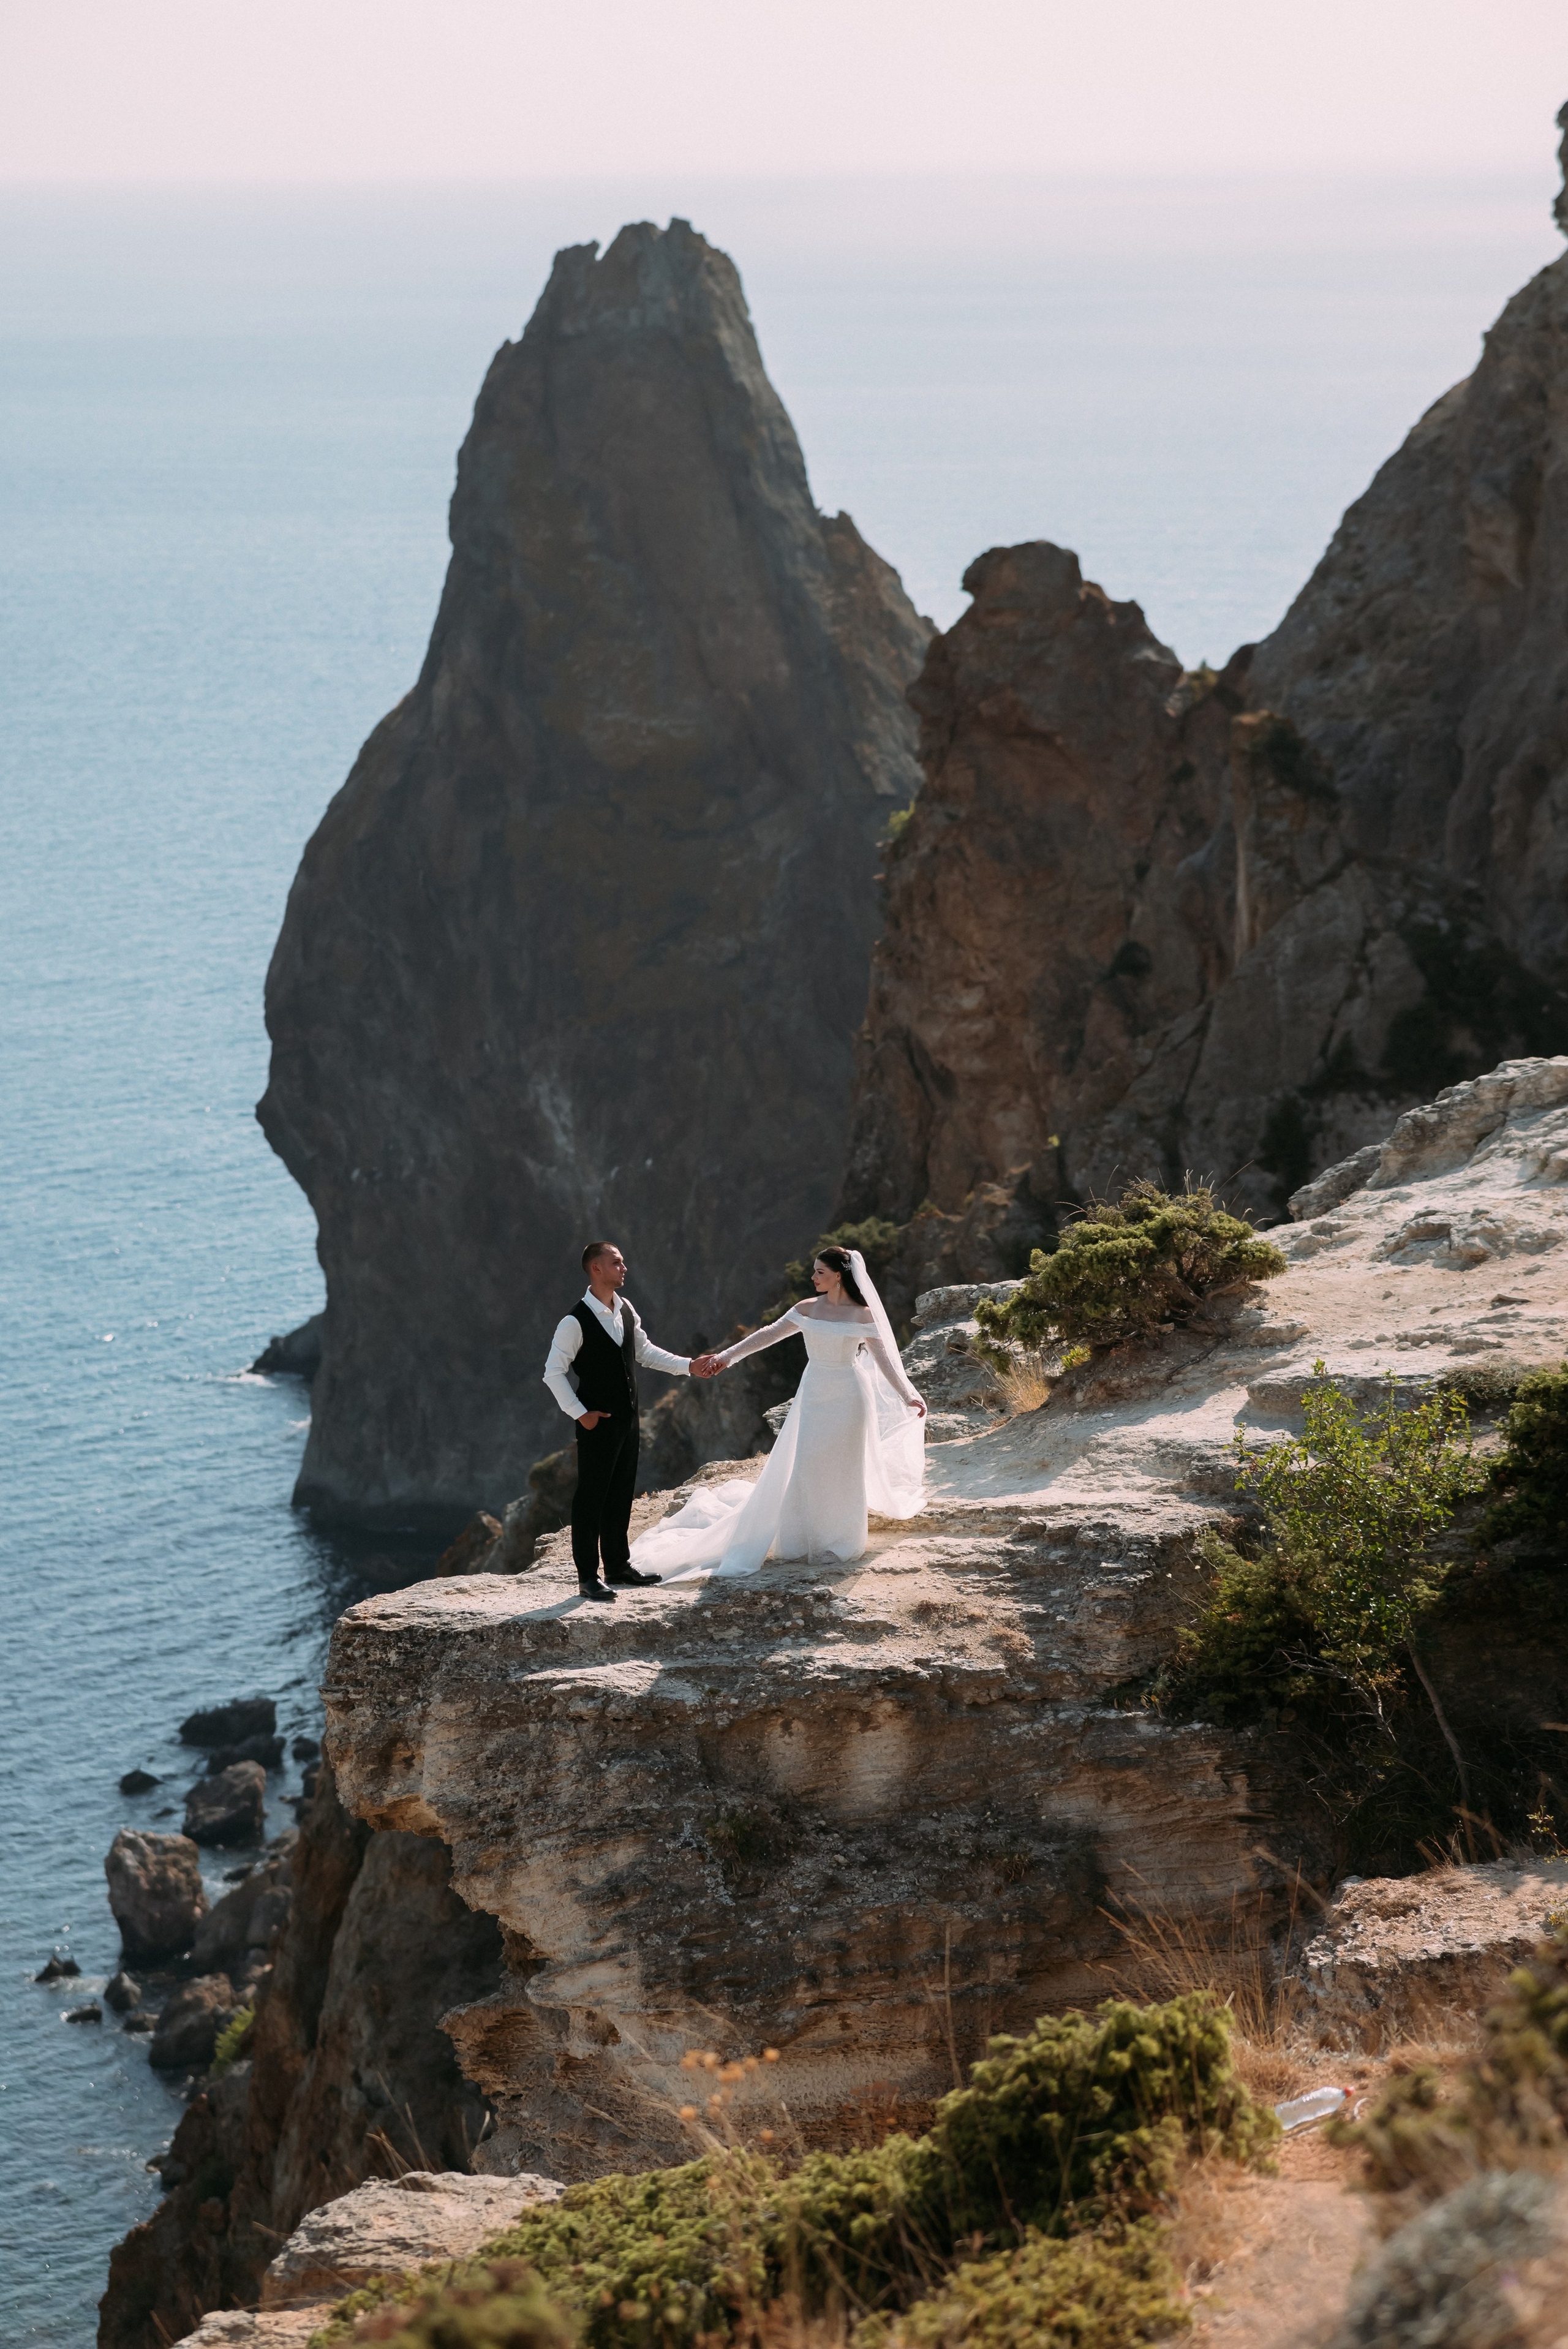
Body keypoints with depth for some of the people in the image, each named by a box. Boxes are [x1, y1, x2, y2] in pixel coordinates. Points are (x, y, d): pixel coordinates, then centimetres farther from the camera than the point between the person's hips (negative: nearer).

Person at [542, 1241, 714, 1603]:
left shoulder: (626, 1310, 6)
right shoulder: (576, 1322, -17)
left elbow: (645, 1350, 19)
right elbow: (554, 1372, -14)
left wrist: (688, 1366, 13)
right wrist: (579, 1413, -15)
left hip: (627, 1420, 8)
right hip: (598, 1423, -8)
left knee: (621, 1496, 15)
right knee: (591, 1498, -2)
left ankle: (619, 1567, 25)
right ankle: (588, 1577, 2)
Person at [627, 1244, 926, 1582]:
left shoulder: (863, 1315, -7)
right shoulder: (807, 1310, 3)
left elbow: (884, 1359, -5)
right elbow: (768, 1335, 4)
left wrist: (907, 1395, -11)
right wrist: (725, 1357, -1)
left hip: (847, 1399, -4)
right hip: (813, 1396, 4)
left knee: (840, 1470, 2)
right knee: (804, 1466, 0)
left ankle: (838, 1544, 14)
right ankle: (810, 1538, 12)